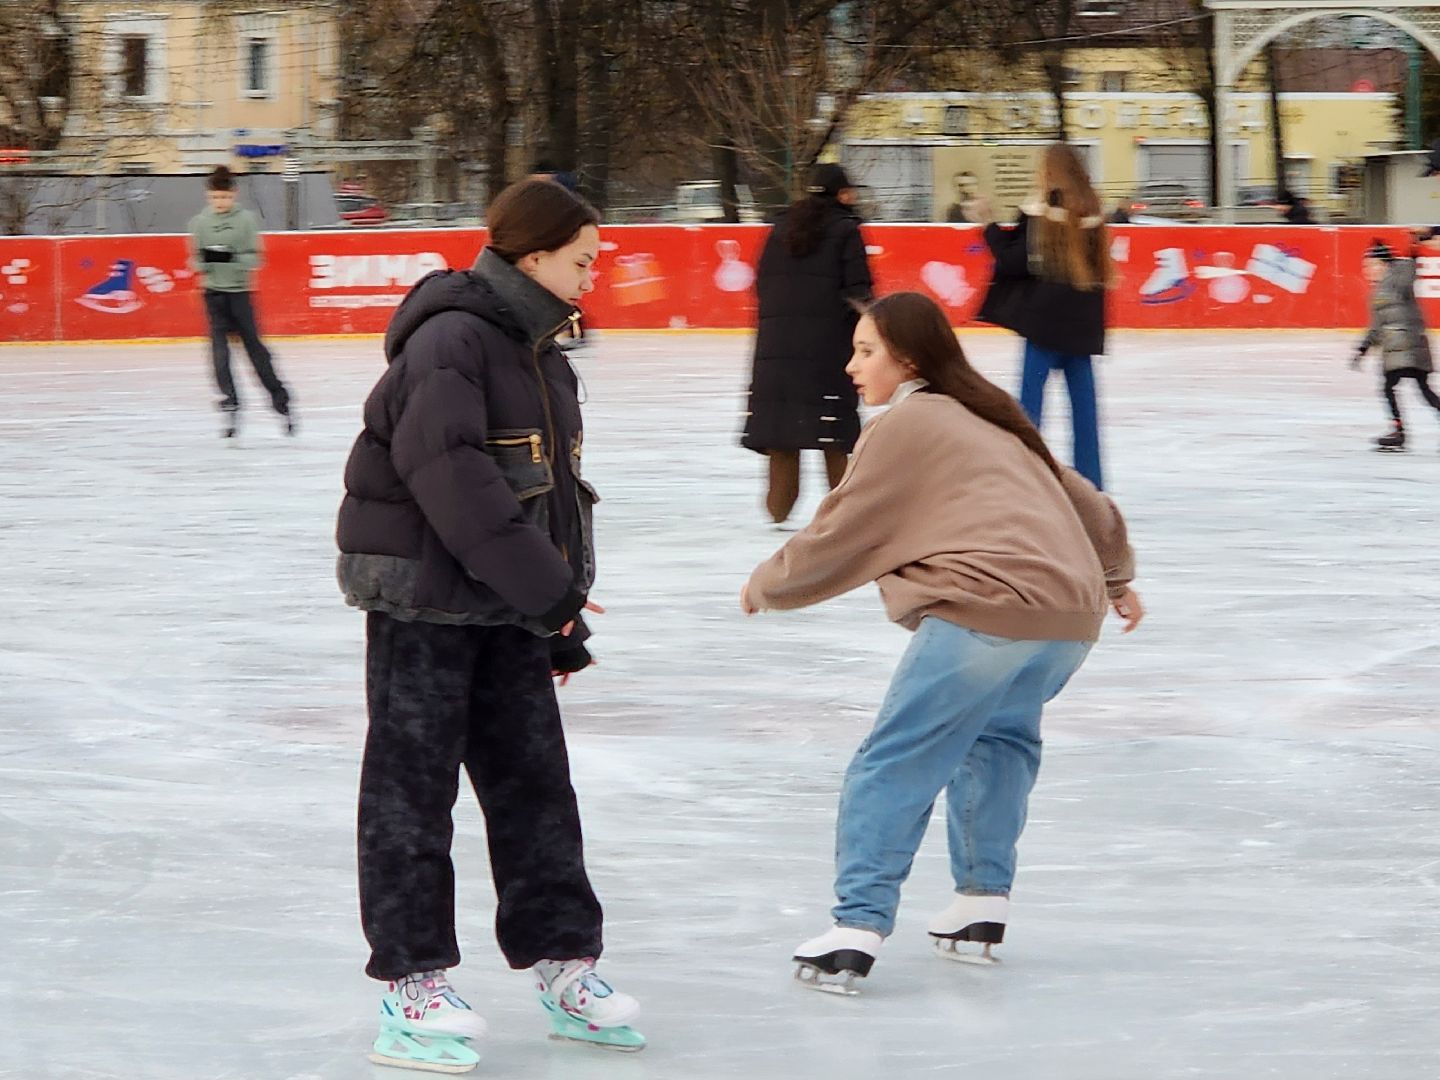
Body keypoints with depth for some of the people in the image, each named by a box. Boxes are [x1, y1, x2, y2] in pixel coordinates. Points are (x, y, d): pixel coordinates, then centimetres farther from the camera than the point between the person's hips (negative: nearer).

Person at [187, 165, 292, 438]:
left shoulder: (246, 219, -4)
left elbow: (255, 258, -5)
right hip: (214, 291, 1)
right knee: (218, 345, -10)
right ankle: (229, 403, -8)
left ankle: (279, 398, 15)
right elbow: (196, 259, 4)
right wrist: (204, 261, -18)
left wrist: (233, 258, -23)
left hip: (239, 290, -1)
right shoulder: (200, 222, 2)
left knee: (252, 342, 3)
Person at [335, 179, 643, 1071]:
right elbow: (450, 475, -27)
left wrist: (561, 602, 12)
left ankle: (562, 962, 16)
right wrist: (541, 586, -24)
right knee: (414, 782, -1)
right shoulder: (450, 339, -18)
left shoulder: (539, 351, 11)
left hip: (508, 605, 9)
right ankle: (414, 980, 4)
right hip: (424, 599, -8)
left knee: (535, 778, 10)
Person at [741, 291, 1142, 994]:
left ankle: (859, 926, -11)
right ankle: (983, 900, 25)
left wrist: (765, 588, 23)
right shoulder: (989, 417, 26)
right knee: (997, 735, 30)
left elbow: (837, 540, 6)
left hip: (987, 612, -8)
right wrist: (1116, 577, 50)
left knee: (893, 767, -3)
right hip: (1072, 618, 8)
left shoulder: (903, 426, 3)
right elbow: (1084, 500, 34)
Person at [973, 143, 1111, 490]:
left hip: (1046, 317, -6)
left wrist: (990, 224, -3)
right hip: (1082, 319, 6)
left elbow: (1013, 260, -11)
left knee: (1031, 392, -2)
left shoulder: (1039, 213, -11)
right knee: (1083, 396, 8)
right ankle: (1090, 477, 9)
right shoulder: (1090, 211, 8)